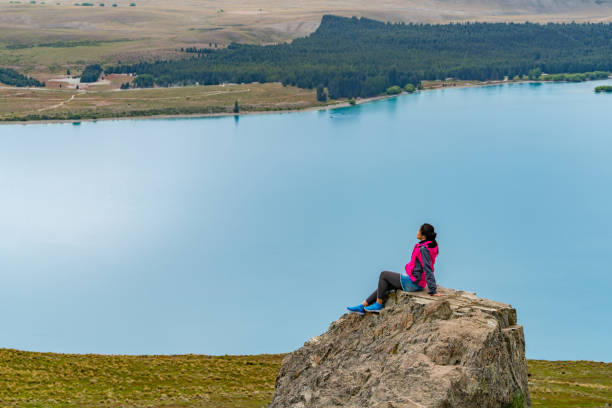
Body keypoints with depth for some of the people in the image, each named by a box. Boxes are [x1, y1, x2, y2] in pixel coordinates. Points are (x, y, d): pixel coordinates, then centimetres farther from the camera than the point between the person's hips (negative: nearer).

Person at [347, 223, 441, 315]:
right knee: (384, 285, 18)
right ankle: (362, 306, 24)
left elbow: (428, 270, -26)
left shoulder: (424, 249, -25)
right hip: (415, 281, 10)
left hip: (412, 283, -10)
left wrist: (433, 290, -25)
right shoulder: (430, 245, 5)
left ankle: (378, 305, 14)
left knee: (383, 274, 5)